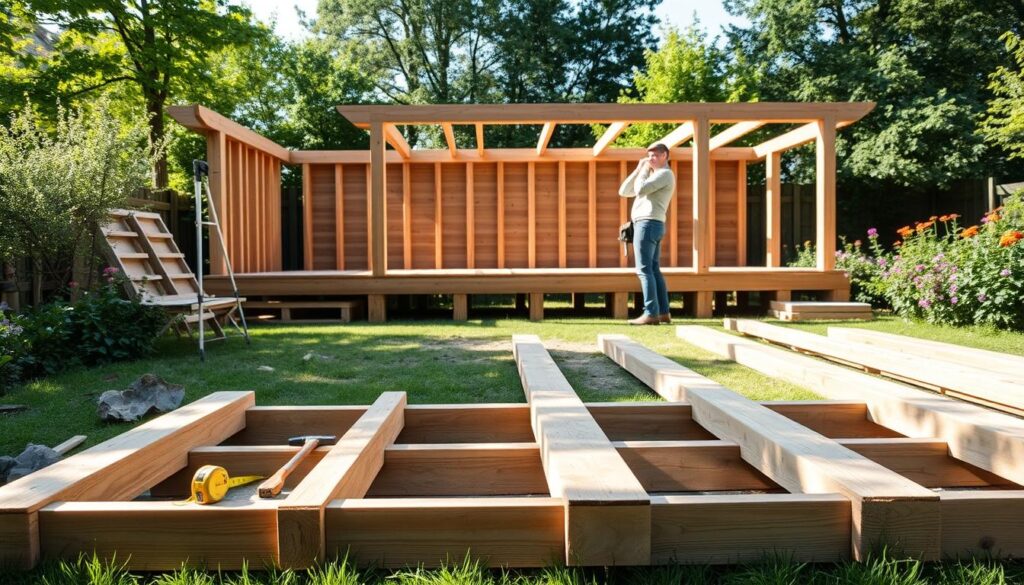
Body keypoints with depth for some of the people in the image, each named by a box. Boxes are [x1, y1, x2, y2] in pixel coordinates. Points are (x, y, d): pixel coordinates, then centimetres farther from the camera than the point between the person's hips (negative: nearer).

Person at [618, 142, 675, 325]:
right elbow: (623, 191, 18)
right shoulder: (652, 176, 26)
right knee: (653, 270, 8)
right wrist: (638, 169, 12)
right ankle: (663, 312, 9)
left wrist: (644, 170, -3)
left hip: (647, 224, -10)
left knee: (644, 270, -13)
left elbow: (640, 190, -19)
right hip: (651, 225, 10)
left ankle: (651, 313, -15)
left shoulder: (664, 174, -4)